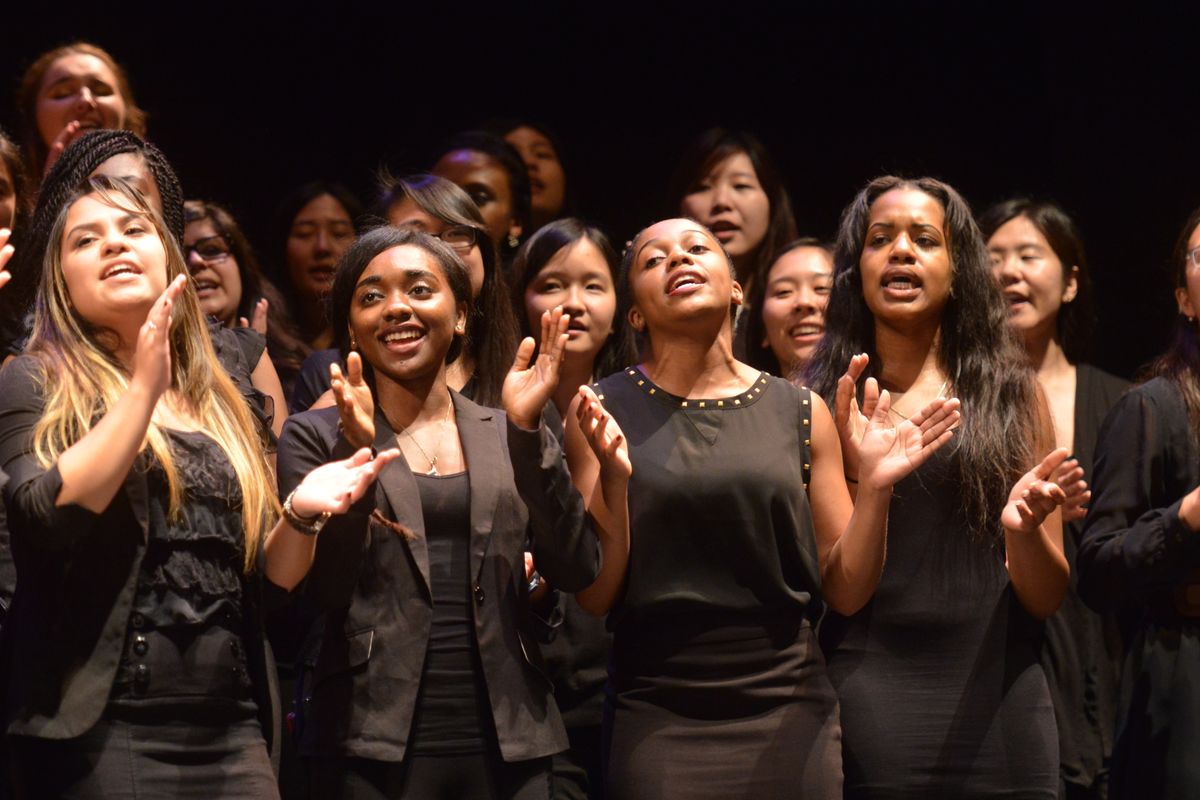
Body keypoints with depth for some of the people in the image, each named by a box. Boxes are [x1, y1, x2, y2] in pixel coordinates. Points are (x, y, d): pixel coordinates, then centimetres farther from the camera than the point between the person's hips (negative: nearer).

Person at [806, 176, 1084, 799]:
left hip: (991, 708, 1)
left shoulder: (1011, 395, 7)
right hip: (860, 697, -1)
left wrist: (1023, 529, -13)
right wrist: (854, 474, -15)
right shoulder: (819, 402, 4)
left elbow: (1045, 600, 7)